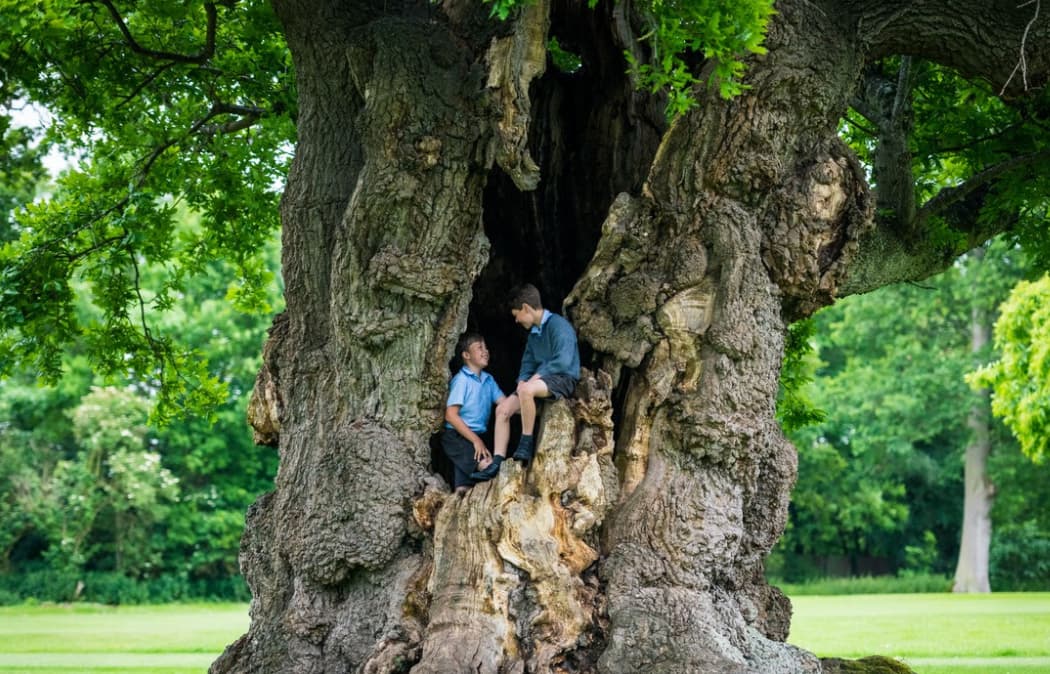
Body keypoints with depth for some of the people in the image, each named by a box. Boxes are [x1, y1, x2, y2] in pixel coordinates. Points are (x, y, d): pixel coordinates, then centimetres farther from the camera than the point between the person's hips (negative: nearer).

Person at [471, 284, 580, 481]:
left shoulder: (558, 325, -14)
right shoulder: (534, 333, 16)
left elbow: (563, 361, -23)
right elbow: (528, 362, 22)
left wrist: (537, 376, -17)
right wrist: (522, 380, 2)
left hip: (563, 379, -10)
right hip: (542, 378, 10)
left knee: (526, 390, -38)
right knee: (502, 409, -4)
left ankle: (526, 443, -26)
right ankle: (497, 463, -9)